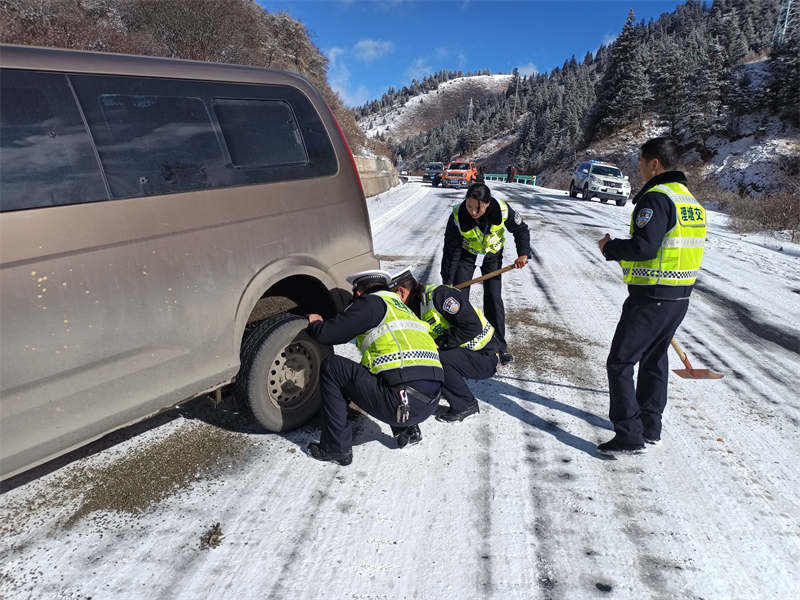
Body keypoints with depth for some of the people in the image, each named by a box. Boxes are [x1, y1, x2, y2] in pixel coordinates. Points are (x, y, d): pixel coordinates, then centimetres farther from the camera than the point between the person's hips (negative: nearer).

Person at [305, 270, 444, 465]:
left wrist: (315, 323, 23)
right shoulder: (402, 307, 29)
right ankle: (407, 430, 24)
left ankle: (337, 448, 8)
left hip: (402, 401, -9)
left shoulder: (371, 302, 4)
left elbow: (327, 334, -1)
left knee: (331, 367, 3)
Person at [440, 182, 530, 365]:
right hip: (466, 253, 0)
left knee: (493, 298, -5)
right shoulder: (457, 216, -30)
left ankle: (499, 346, 5)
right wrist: (447, 281, -20)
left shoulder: (502, 210, -29)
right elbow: (451, 249, -22)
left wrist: (523, 253, -23)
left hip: (492, 255, 0)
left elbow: (521, 230, -9)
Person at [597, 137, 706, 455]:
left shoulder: (656, 197, -16)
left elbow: (644, 247, -25)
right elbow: (682, 247, 16)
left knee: (620, 363, -2)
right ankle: (650, 426, 32)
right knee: (654, 358, 21)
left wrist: (610, 248, -9)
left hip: (650, 298, -10)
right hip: (681, 297, 10)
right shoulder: (691, 200, 14)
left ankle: (629, 435, 1)